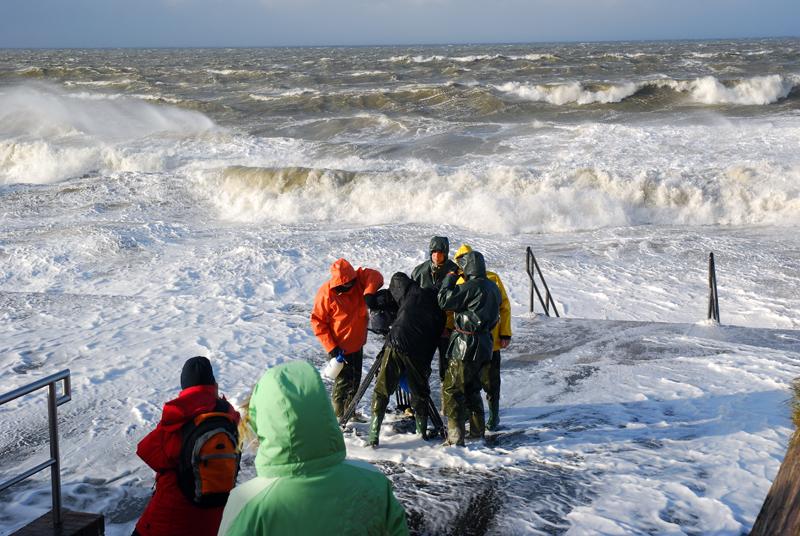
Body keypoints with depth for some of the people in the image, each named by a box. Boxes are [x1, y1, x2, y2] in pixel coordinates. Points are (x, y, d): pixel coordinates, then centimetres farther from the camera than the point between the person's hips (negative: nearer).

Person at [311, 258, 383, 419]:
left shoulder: (358, 278, -10)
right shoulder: (326, 294, -21)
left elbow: (376, 276, -19)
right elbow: (317, 322, -16)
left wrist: (369, 292, -39)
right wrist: (331, 347, -20)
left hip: (357, 342, 6)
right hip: (340, 347, -6)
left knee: (355, 380, 17)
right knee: (343, 381, 0)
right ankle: (338, 416, 16)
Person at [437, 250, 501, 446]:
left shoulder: (472, 287, -18)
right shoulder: (492, 287, 11)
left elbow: (445, 301, -14)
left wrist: (449, 279, -1)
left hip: (466, 344, -9)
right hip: (484, 342, 9)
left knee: (451, 389, -4)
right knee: (471, 387, 22)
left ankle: (455, 437, -8)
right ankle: (477, 430, 30)